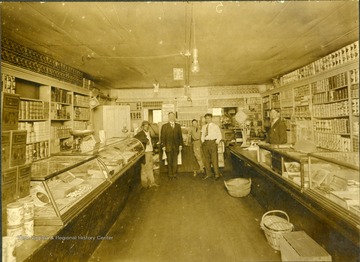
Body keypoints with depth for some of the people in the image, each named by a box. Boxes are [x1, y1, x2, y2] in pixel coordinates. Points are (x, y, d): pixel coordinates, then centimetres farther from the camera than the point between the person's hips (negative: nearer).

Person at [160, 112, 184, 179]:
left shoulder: (178, 126, 10)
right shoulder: (164, 126, 3)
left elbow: (180, 136, 9)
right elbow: (162, 137, 0)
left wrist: (180, 145, 3)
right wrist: (163, 146, -6)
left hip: (176, 146, 2)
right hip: (168, 146, -2)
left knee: (175, 161, 5)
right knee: (169, 162, 4)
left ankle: (174, 174, 16)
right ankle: (170, 174, 15)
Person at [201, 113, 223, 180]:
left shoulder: (215, 126, 1)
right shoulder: (203, 127, 14)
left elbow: (219, 136, 1)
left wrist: (217, 142, -8)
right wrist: (202, 141, 8)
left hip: (212, 142, -5)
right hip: (205, 143, 5)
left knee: (214, 159, -7)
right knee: (206, 159, 8)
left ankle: (217, 174, 2)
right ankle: (208, 174, 18)